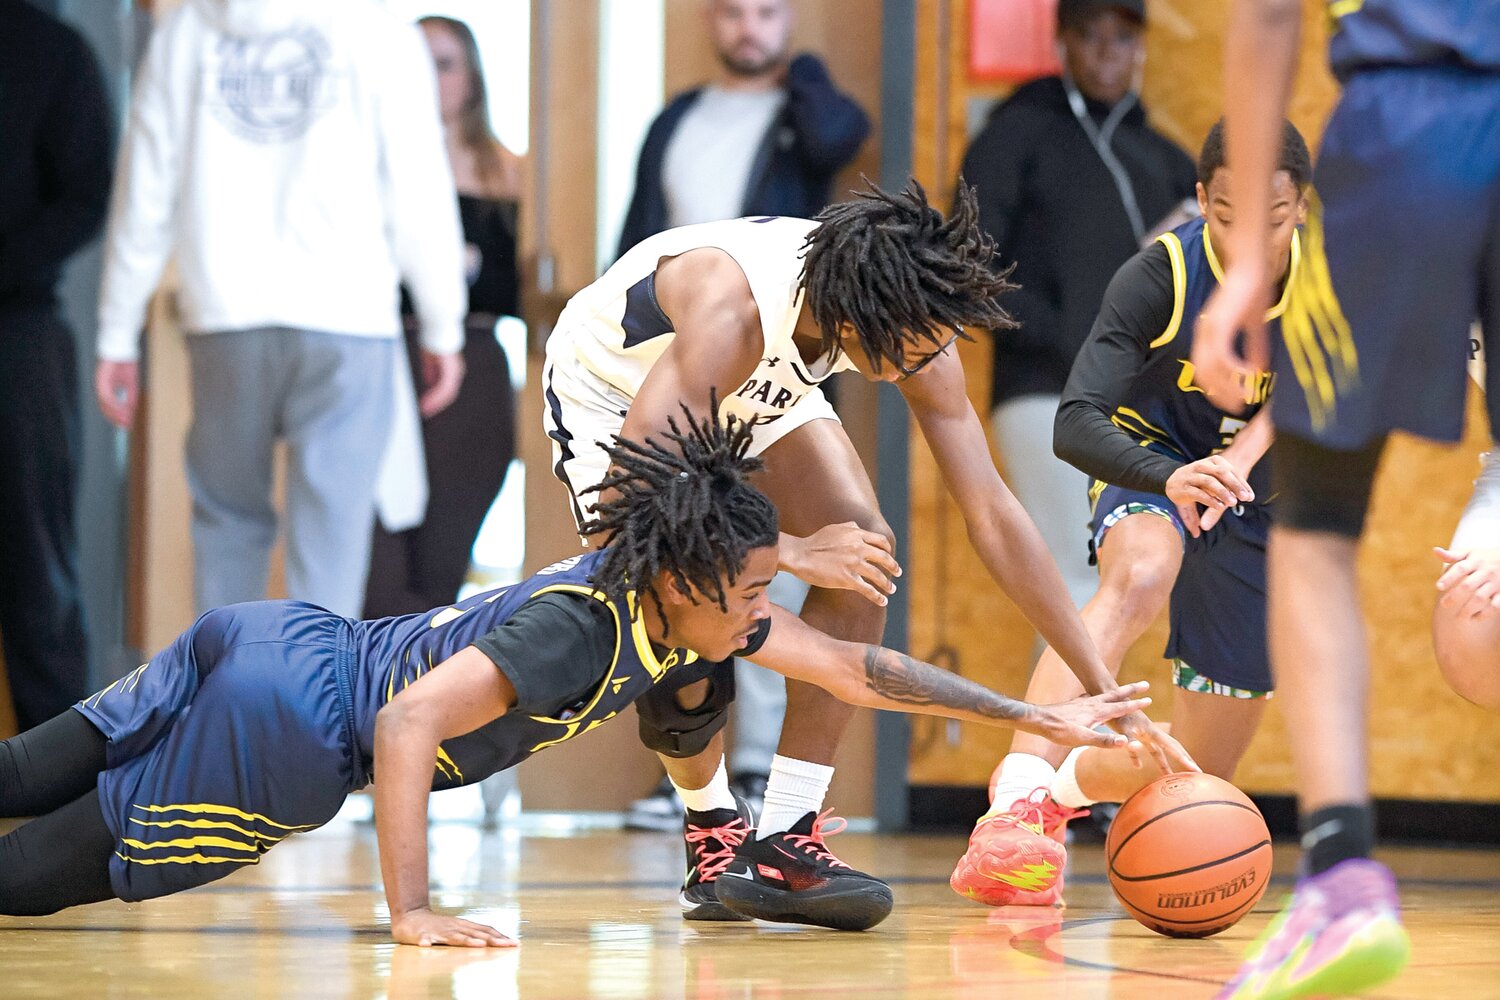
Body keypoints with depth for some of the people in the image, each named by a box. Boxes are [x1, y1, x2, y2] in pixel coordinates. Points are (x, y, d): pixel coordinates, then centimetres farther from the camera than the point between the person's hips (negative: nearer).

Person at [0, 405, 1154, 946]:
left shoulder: (679, 598, 0)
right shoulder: (579, 629, -25)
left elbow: (859, 671, 9)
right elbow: (408, 722, -30)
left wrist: (1036, 714, 8)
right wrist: (411, 912, -29)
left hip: (279, 643, 8)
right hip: (287, 726, -8)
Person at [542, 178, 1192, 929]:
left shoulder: (917, 331, -26)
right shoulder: (733, 312, -44)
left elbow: (991, 514, -20)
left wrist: (1100, 689, -21)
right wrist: (792, 554, -40)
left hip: (759, 390, 5)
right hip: (611, 388, -5)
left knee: (861, 552, -17)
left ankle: (780, 847, -13)